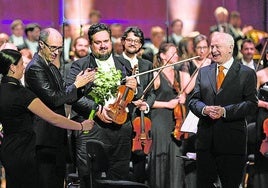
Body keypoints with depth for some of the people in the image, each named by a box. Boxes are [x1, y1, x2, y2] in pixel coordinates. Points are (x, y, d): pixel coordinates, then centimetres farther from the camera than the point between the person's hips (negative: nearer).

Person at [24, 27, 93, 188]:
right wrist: (76, 85, -12)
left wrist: (84, 82, 1)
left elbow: (66, 97, 16)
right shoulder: (35, 68, -14)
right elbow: (52, 99, -21)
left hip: (58, 136, 10)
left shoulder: (52, 67, 16)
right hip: (46, 137, -10)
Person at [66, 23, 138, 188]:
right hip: (91, 132, -4)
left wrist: (135, 89, -3)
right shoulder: (80, 66, 3)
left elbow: (138, 98, 21)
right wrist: (96, 109, -20)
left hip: (121, 130, 4)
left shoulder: (124, 64, 16)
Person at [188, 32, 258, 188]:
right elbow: (194, 100, 9)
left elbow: (252, 104, -7)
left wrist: (225, 111, -19)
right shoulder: (203, 72, 14)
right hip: (206, 139, 4)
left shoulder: (247, 74, 1)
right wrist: (204, 109, -14)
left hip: (232, 141, -4)